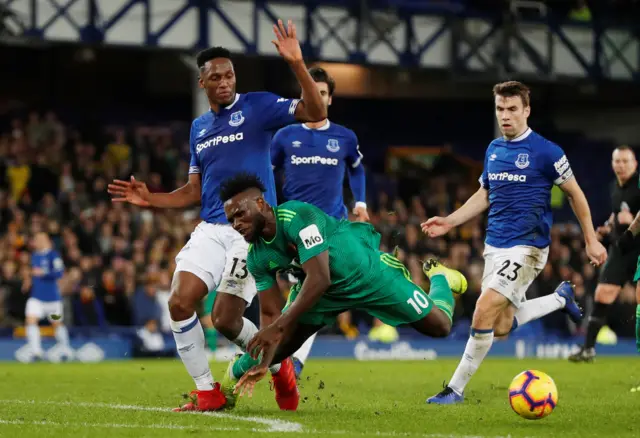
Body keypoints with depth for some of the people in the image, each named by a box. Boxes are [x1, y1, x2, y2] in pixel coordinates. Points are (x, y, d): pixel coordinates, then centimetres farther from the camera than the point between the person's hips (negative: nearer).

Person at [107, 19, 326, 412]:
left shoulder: (258, 107, -2)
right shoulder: (199, 127, 17)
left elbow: (316, 113, -16)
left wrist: (297, 64, -28)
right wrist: (151, 199, 7)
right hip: (211, 229, 6)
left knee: (226, 319, -12)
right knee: (180, 302, -12)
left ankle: (278, 365, 18)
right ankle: (208, 393, 1)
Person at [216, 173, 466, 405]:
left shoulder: (299, 217, -38)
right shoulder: (257, 258, -16)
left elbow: (319, 279, -44)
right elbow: (270, 311, -11)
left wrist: (278, 326, -47)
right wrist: (263, 363, -24)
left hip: (367, 273, -5)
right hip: (323, 289, 5)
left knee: (439, 327, 1)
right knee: (281, 345, -5)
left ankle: (439, 277, 33)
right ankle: (235, 374, 25)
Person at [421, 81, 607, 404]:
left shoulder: (545, 151, -9)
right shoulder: (493, 150, 10)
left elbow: (574, 194, -1)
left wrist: (591, 240, -1)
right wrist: (449, 222, 10)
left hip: (527, 247, -7)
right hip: (495, 245, 7)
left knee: (485, 311, -18)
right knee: (501, 326, 10)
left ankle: (456, 388, -9)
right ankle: (560, 298, 35)